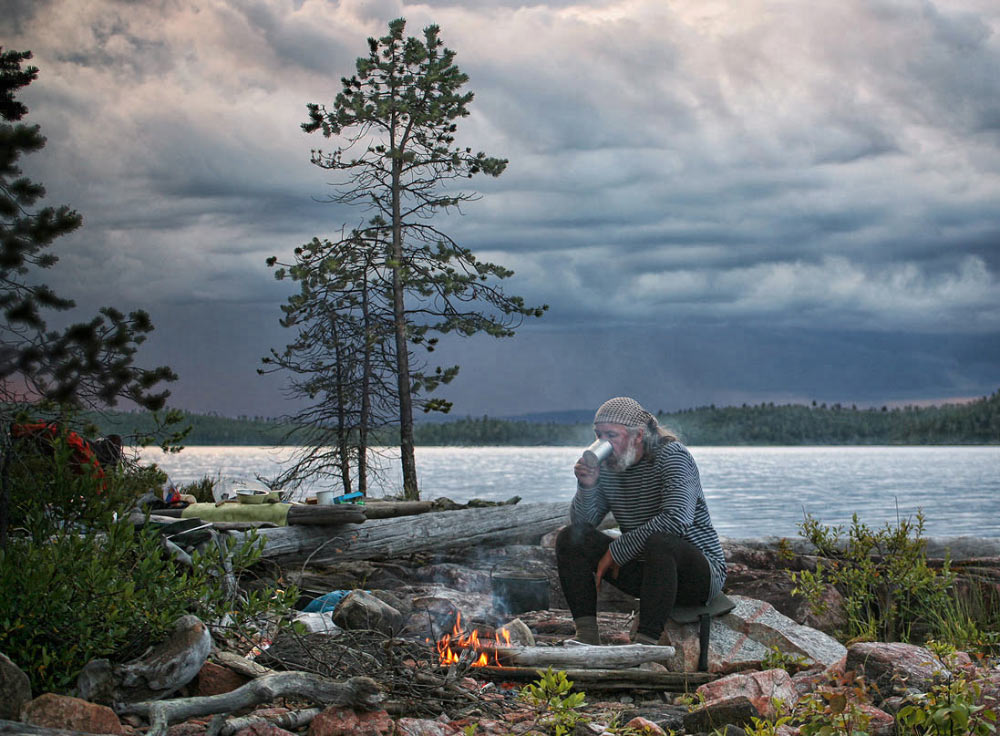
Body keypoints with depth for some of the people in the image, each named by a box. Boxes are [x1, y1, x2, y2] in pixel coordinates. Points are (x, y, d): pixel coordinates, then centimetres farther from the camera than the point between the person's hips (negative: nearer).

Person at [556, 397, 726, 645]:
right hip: (643, 570, 7)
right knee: (569, 538, -4)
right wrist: (586, 487, -15)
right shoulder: (608, 465, 4)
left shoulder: (672, 455, -15)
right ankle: (587, 633, -14)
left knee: (659, 541, -39)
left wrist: (617, 550, -24)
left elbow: (677, 518, -30)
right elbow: (582, 523, 6)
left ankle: (645, 642, -40)